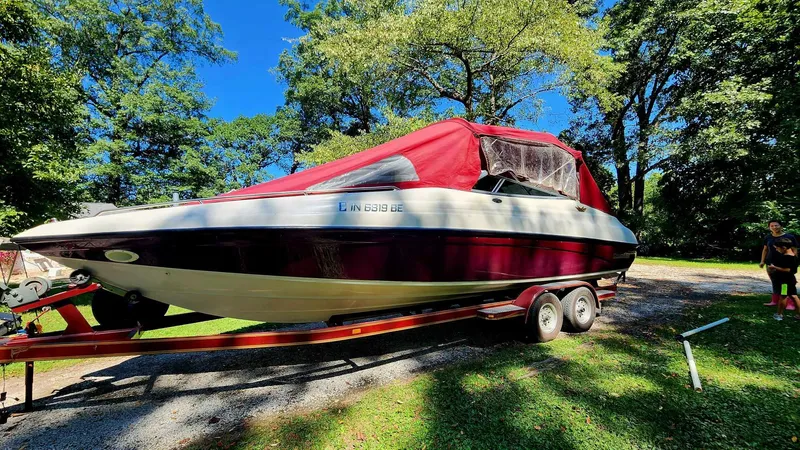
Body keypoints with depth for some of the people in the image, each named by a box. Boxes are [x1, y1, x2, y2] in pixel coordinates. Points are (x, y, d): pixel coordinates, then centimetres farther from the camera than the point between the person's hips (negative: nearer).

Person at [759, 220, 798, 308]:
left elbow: (794, 250, -4)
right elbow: (765, 250, 14)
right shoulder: (768, 238, 7)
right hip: (770, 264, 4)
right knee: (775, 284, 13)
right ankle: (774, 301, 20)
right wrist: (762, 261, 9)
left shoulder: (789, 237, -3)